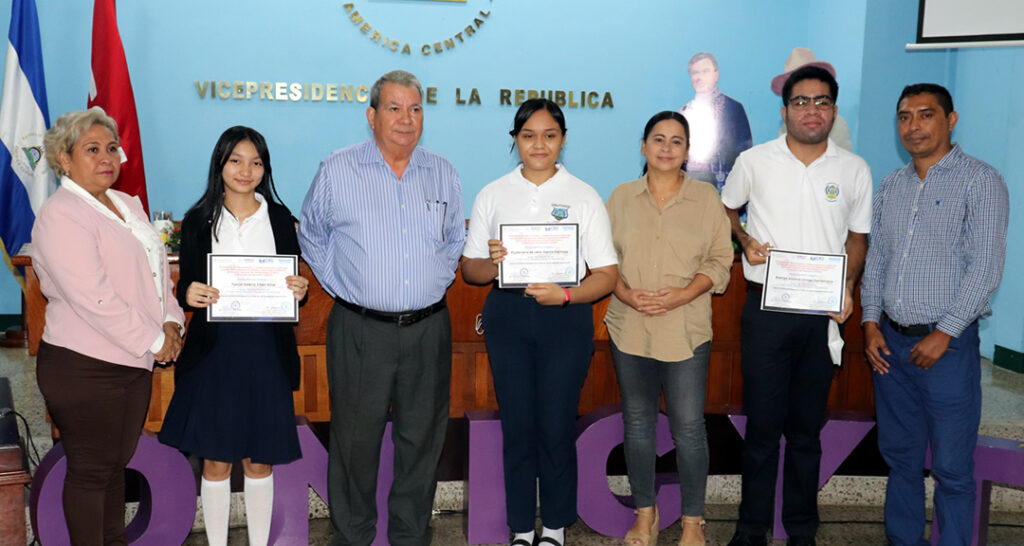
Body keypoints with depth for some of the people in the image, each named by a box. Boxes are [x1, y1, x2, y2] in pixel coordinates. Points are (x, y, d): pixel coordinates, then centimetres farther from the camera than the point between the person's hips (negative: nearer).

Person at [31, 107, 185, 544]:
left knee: (118, 462, 18)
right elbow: (94, 300, -22)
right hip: (84, 367, -8)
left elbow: (157, 269, 16)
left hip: (134, 363, 8)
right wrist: (154, 341, -17)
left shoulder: (128, 204, 13)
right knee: (90, 470, 4)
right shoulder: (60, 216, -14)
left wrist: (171, 321, -1)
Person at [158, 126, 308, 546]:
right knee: (216, 460, 6)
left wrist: (299, 291, -15)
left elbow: (294, 284, 7)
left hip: (266, 350, 1)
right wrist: (189, 295, -18)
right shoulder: (199, 220, 1)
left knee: (260, 461, 9)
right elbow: (185, 288, 4)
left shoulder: (279, 218, 4)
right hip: (214, 350, 0)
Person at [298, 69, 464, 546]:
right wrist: (343, 288, 4)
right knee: (355, 437, 5)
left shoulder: (442, 174, 8)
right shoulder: (337, 171, -1)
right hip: (360, 330, -3)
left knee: (422, 437, 10)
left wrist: (436, 283, 11)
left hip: (428, 329, 3)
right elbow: (311, 238, 10)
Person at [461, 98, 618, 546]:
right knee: (517, 425, 7)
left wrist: (565, 294, -19)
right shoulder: (492, 195, 8)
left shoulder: (584, 197, 2)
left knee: (557, 426, 2)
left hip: (565, 319, -1)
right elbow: (469, 270, 8)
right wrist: (492, 263, -14)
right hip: (507, 316, 2)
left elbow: (607, 275, -1)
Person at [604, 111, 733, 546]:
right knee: (637, 423, 10)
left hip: (686, 330, -2)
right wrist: (625, 293, -11)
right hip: (630, 328, 2)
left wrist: (683, 294, -14)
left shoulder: (707, 198, 2)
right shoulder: (622, 197, 6)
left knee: (688, 427, 0)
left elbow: (721, 260, 1)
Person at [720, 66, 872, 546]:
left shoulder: (855, 170, 3)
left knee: (807, 426, 11)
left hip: (823, 313, 2)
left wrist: (847, 287, -5)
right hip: (765, 309, -1)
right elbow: (726, 209, 15)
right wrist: (745, 241, -4)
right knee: (762, 424, 4)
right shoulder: (754, 162, -1)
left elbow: (857, 238, 11)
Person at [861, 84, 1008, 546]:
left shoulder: (980, 181, -6)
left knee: (951, 467, 0)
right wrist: (871, 322, 4)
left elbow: (985, 268, -12)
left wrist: (943, 335, -15)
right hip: (891, 341, 6)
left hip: (948, 343, -6)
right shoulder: (891, 186, 12)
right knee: (899, 456, 14)